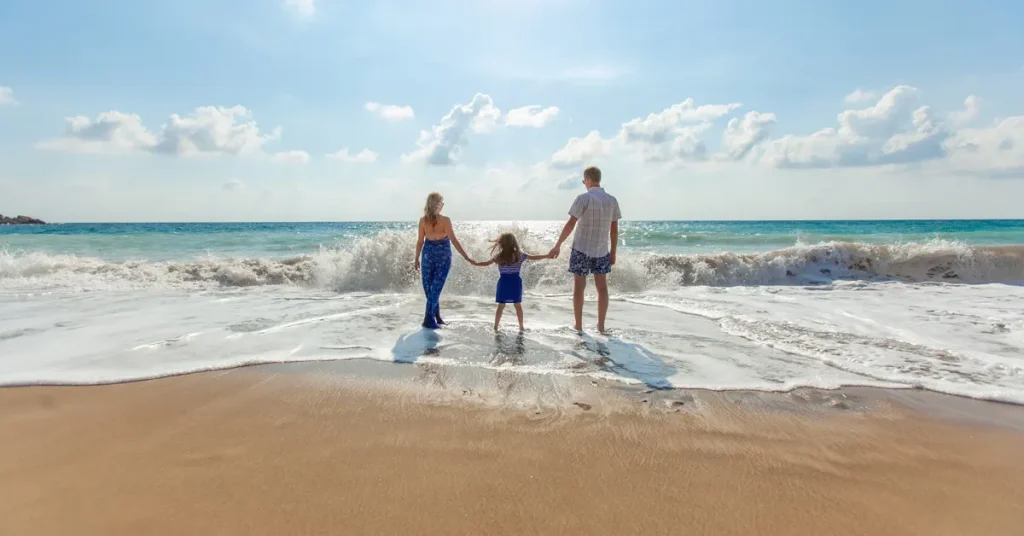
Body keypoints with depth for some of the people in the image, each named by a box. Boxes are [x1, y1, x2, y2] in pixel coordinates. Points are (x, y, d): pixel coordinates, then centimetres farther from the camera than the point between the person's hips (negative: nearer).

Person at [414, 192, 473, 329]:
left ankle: (436, 317, 22)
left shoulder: (423, 220, -4)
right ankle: (428, 319, -1)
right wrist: (466, 257, -12)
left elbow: (420, 241, 0)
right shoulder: (445, 220, -13)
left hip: (428, 254, 2)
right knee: (436, 288, 3)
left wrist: (417, 259, 11)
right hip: (443, 256, -2)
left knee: (429, 287, 15)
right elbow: (454, 241, -15)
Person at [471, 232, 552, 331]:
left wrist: (475, 264, 24)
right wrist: (547, 256, 12)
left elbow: (487, 263, 7)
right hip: (515, 282, 0)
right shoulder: (520, 255, -5)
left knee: (501, 306, 8)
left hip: (503, 282, 0)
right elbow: (534, 257, 1)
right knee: (518, 305, 8)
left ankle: (496, 326, 11)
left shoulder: (498, 257, -4)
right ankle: (521, 327, 14)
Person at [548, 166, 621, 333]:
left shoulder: (584, 198, -11)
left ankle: (578, 327, 9)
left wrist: (558, 245, -8)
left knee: (579, 287, 5)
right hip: (601, 250, 4)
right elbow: (614, 229, 5)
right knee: (602, 287, 11)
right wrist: (613, 252, 12)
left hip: (582, 249, -3)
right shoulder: (612, 200, 2)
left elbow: (570, 224, -14)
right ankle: (601, 326, 15)